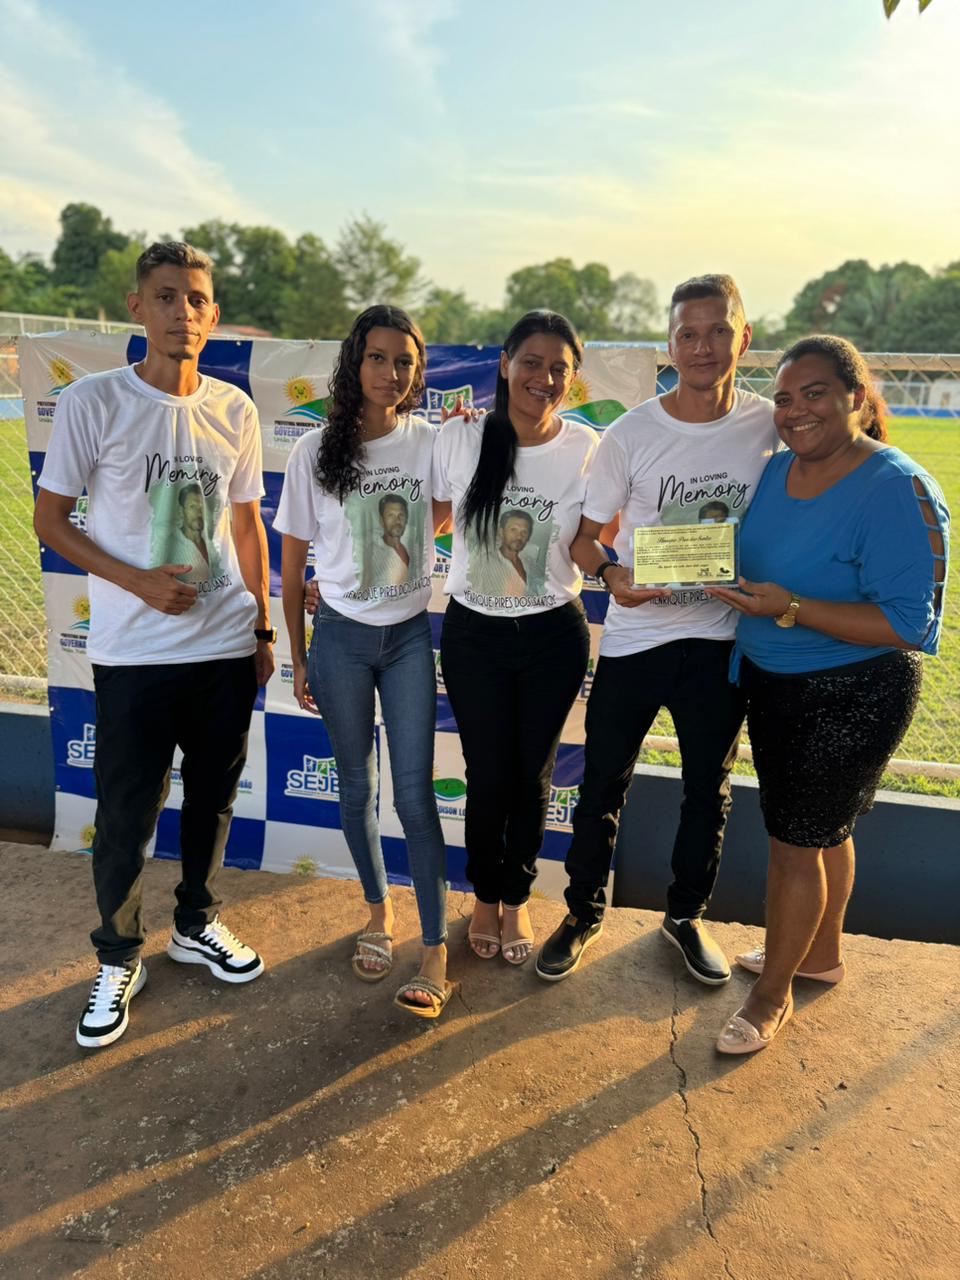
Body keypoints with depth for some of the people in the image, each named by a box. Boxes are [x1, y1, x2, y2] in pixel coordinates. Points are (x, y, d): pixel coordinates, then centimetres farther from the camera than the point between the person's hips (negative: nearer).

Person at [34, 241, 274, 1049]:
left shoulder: (234, 410, 4)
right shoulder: (93, 402, -6)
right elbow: (50, 520, -2)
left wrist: (263, 627, 10)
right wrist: (138, 581, -16)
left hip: (227, 647, 3)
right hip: (134, 652, -3)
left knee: (213, 799, 15)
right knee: (127, 816, 6)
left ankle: (197, 926, 38)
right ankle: (118, 960, 29)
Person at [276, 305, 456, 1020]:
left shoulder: (430, 443, -2)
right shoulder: (316, 451, -4)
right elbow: (293, 563, 1)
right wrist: (299, 657, 2)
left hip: (410, 636, 0)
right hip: (341, 637, 0)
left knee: (415, 793, -2)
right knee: (357, 787, 11)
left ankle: (436, 951, 7)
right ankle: (380, 911, 33)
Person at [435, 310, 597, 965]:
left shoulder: (589, 449, -8)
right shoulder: (460, 437, -8)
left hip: (554, 636, 0)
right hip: (472, 634, 0)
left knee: (533, 775, 12)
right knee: (487, 775, 8)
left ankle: (516, 898, 36)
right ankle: (485, 896, 35)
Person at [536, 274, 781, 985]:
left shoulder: (772, 426, -3)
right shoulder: (629, 434, -8)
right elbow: (584, 535, -1)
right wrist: (611, 573, -22)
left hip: (722, 640, 2)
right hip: (633, 638, -1)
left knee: (709, 791, 16)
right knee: (603, 787, 9)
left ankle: (686, 915, 39)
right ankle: (585, 913, 32)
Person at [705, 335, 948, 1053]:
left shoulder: (897, 490, -21)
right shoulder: (778, 470, 1)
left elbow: (907, 624, -25)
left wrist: (789, 609, -30)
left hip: (855, 695, -7)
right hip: (770, 682, 7)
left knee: (796, 839, 2)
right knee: (823, 828, 22)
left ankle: (773, 994, 23)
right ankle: (821, 954, 44)